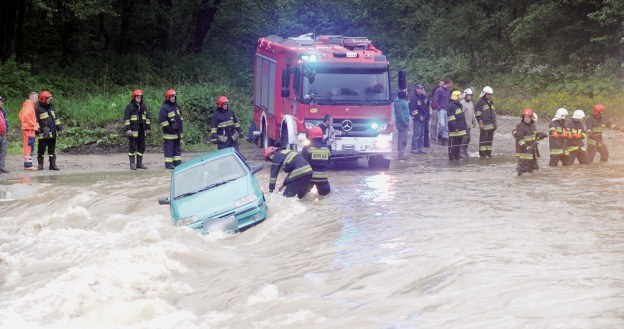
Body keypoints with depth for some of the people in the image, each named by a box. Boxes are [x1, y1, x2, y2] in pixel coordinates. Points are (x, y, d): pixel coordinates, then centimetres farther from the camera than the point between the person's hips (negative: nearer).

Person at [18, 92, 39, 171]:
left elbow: (20, 115, 24)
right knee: (29, 147, -11)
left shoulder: (26, 105, 18)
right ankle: (28, 165, -13)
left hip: (27, 129, 10)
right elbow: (26, 115, -25)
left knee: (27, 147, 13)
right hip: (29, 129, -10)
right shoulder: (29, 105, -12)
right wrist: (33, 124, -18)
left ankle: (26, 164, 17)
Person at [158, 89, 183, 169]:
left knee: (177, 147, 12)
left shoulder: (176, 106, 12)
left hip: (177, 132, 8)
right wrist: (169, 127, -18)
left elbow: (179, 117, 24)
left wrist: (181, 127, 16)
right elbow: (162, 120, -16)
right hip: (169, 133, -8)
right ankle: (168, 164, -4)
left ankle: (177, 162, 18)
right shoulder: (164, 108, -13)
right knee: (169, 148, -5)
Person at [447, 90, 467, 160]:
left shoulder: (459, 105, 18)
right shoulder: (451, 107, -14)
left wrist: (464, 126, 24)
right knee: (453, 143, -6)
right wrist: (455, 127, -23)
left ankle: (457, 155, 21)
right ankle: (451, 156, -2)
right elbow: (451, 119, -19)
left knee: (459, 143, 14)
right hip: (454, 130, -10)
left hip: (460, 129, 10)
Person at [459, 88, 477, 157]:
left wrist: (474, 122, 21)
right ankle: (461, 152, -4)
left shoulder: (471, 103, 15)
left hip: (469, 124, 9)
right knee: (464, 138, -9)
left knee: (468, 138, 12)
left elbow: (473, 113, 24)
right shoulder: (462, 102, -13)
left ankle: (465, 151, 22)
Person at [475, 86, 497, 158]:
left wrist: (495, 121, 21)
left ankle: (488, 153, 16)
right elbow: (478, 114, -12)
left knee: (490, 139, 10)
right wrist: (480, 123, -17)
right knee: (483, 139, -6)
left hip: (491, 124, 8)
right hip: (485, 125, -8)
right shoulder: (480, 102, -9)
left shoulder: (491, 102, 18)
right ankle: (482, 154, -4)